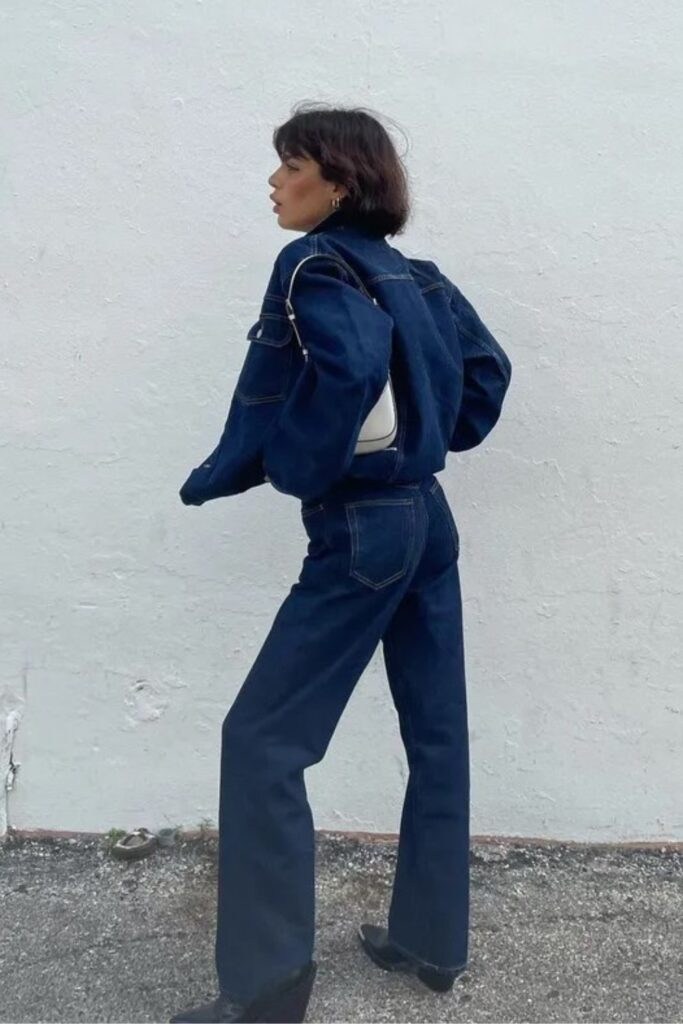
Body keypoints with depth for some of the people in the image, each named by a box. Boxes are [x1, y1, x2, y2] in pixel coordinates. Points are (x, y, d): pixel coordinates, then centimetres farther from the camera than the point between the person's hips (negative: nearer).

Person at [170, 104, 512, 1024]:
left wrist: (284, 468, -17)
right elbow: (487, 368, 16)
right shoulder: (414, 275, 13)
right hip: (426, 517, 9)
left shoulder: (314, 264, -11)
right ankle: (432, 940, 28)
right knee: (436, 733, 13)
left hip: (361, 530, -9)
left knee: (262, 741, -2)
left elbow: (351, 364, -29)